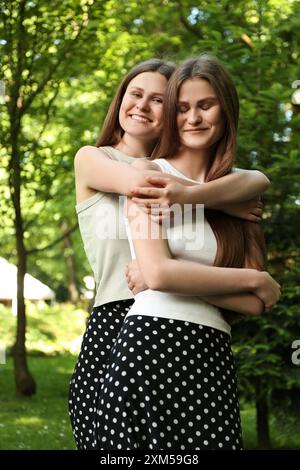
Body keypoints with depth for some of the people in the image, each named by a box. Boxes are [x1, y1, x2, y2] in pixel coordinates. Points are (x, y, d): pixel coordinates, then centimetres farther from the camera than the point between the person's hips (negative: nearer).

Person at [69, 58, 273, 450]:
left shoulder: (181, 169, 16)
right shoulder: (91, 159, 9)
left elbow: (259, 180, -3)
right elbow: (139, 181, -14)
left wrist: (189, 195, -22)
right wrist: (223, 201, -6)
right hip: (114, 324, -3)